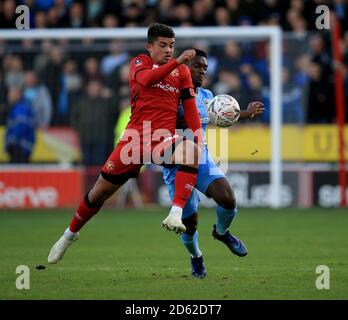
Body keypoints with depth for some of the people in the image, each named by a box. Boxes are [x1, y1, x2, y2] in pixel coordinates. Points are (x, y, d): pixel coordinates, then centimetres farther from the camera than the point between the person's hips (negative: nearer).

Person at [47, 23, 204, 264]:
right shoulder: (140, 63, 5)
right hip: (136, 138, -1)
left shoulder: (182, 71, 12)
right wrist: (177, 62, -31)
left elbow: (190, 108, 10)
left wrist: (199, 140, -4)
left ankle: (176, 214, -39)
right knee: (100, 191, 4)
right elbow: (146, 79, -20)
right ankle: (70, 234, 29)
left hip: (165, 140, 1)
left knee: (192, 151, -34)